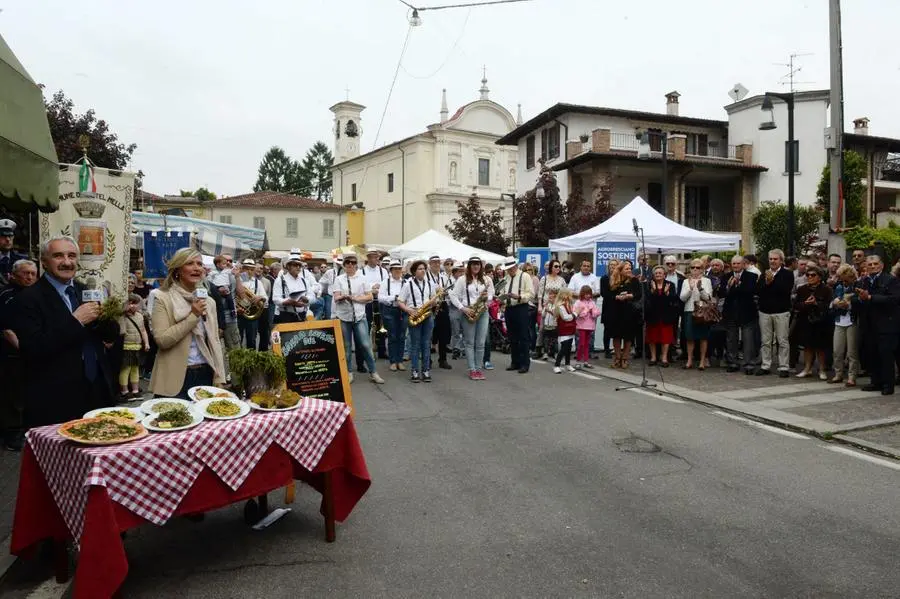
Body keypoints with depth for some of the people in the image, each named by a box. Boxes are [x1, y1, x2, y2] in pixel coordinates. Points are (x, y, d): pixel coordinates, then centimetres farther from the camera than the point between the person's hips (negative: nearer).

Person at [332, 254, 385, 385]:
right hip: (343, 317, 0)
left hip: (359, 316, 0)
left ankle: (373, 373, 5)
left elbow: (369, 297, 3)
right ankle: (348, 373, 17)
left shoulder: (362, 278, 6)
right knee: (345, 346, 7)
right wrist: (343, 297, -27)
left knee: (365, 345, -3)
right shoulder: (339, 279, 5)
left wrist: (355, 298, -11)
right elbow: (336, 298, -5)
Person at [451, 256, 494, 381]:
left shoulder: (487, 279, 9)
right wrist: (463, 308, -13)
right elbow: (453, 296, -4)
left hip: (483, 312, 3)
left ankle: (479, 368, 12)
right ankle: (472, 370, 6)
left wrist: (487, 297, -10)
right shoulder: (462, 279, -1)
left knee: (480, 343, 3)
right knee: (470, 342, 2)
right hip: (468, 313, -2)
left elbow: (492, 296, 14)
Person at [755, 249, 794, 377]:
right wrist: (766, 282, -13)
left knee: (782, 341, 0)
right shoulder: (764, 274, 13)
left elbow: (786, 290, -15)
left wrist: (772, 281, -16)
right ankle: (765, 366, 15)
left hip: (781, 312, -4)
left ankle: (783, 367, 6)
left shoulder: (787, 274, 0)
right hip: (764, 311, 4)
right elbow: (757, 291, 3)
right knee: (766, 341, 8)